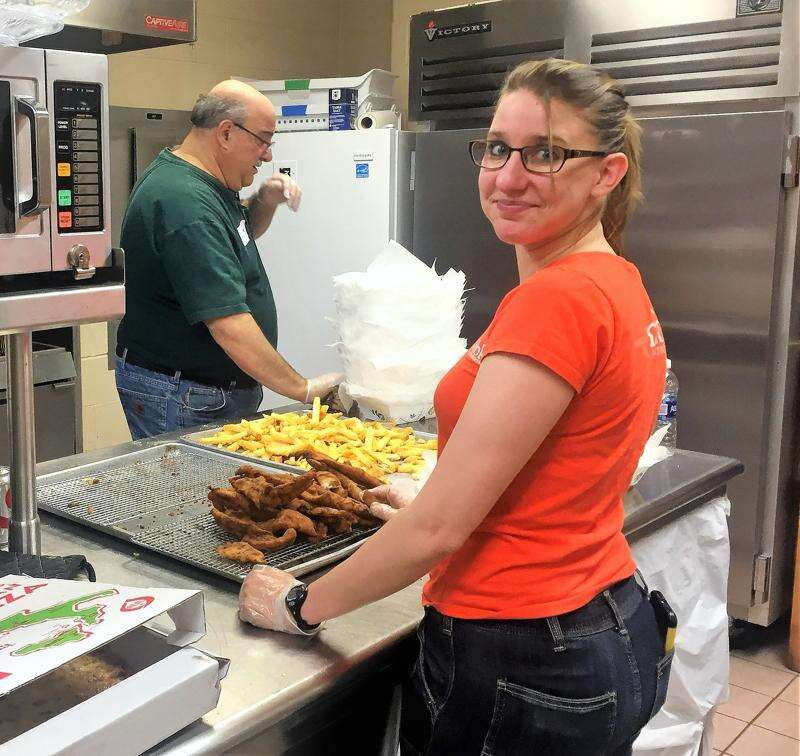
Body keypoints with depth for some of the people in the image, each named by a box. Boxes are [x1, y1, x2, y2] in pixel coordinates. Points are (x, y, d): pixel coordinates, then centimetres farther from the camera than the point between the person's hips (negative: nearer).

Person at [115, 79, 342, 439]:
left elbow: (243, 233, 27)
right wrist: (304, 389, -25)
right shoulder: (184, 203, -25)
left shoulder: (202, 182, 7)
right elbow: (228, 323, -30)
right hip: (177, 399, -10)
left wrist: (266, 201, 5)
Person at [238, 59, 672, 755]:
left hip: (522, 669, -9)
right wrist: (427, 511, 20)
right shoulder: (620, 284, 5)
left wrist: (301, 604, -8)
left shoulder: (553, 298, -24)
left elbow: (439, 526, -22)